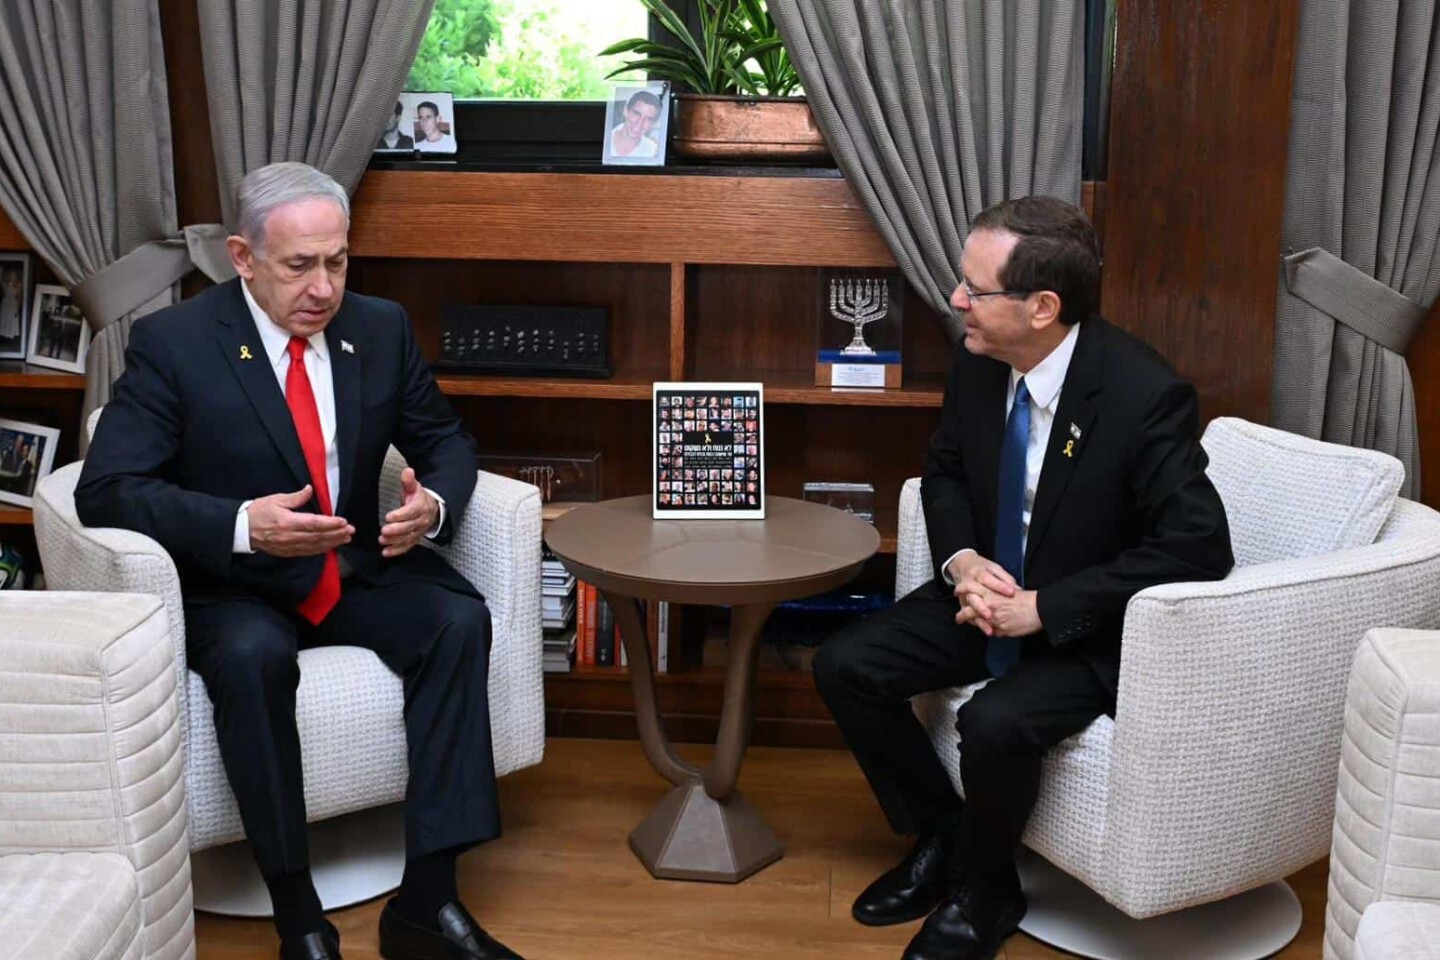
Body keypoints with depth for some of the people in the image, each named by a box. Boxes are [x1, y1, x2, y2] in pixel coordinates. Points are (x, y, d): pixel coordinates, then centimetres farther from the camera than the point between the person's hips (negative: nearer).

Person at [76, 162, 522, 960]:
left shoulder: (381, 328, 2)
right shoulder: (173, 343, -10)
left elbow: (445, 438, 11)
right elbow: (104, 488, -16)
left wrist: (434, 502, -15)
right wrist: (242, 527, -32)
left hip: (359, 570, 4)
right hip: (236, 586, -3)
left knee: (460, 620, -23)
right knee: (252, 656, -35)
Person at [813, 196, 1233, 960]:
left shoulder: (1144, 395, -26)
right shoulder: (978, 364, -7)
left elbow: (1199, 545, -26)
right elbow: (944, 471, 9)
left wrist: (1045, 607, -28)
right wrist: (960, 560, -12)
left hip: (1094, 627, -6)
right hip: (989, 592, 7)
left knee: (995, 723, -31)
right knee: (846, 666, -7)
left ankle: (984, 890, 1)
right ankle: (939, 837, 13)